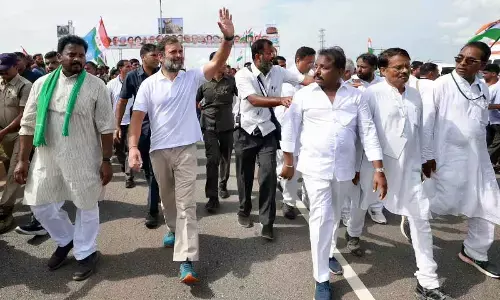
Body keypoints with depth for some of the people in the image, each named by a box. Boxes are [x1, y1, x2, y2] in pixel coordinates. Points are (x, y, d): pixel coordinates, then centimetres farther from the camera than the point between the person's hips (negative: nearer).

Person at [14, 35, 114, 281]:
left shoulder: (96, 86, -5)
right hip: (46, 157, 4)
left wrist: (106, 161, -7)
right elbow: (28, 124, 6)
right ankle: (65, 240, 38)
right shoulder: (42, 84, 4)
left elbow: (106, 127, -5)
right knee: (40, 204, 12)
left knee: (86, 206, 7)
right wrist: (23, 160, 4)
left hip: (83, 160, -3)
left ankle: (86, 253, 28)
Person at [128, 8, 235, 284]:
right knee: (167, 197, 20)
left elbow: (218, 63, -12)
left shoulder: (192, 78, 1)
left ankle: (186, 260, -7)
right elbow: (138, 116, -5)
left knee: (186, 203, -5)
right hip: (159, 150, 2)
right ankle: (173, 229, 48)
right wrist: (133, 147, -17)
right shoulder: (149, 84, 0)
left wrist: (228, 37, -28)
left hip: (186, 148, -1)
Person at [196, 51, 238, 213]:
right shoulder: (204, 81, 0)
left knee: (225, 158, 13)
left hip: (226, 125, 1)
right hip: (209, 126, -1)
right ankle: (212, 197, -5)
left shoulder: (231, 81, -2)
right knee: (212, 159, -9)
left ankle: (223, 186, 36)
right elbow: (194, 100, 12)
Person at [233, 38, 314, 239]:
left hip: (268, 132, 2)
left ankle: (267, 223, 4)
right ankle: (244, 211, 34)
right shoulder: (243, 75, -12)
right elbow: (255, 100, -25)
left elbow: (305, 79, -4)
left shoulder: (278, 71, 0)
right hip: (245, 131, -2)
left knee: (268, 175, -7)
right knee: (245, 175, 11)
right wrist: (280, 99, -37)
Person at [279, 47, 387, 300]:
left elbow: (368, 131, -3)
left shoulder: (355, 96, -1)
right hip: (315, 166, -2)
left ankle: (327, 252, 45)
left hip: (343, 167, 3)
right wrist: (288, 162, 3)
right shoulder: (304, 95, -4)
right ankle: (322, 279, 8)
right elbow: (290, 128, 2)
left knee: (334, 215, 19)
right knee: (321, 217, -4)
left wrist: (379, 170, -8)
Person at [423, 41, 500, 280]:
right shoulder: (442, 84, -10)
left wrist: (479, 149, 14)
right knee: (445, 204, -9)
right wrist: (427, 155, -13)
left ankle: (474, 253, 29)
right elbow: (426, 121, -11)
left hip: (478, 157, 7)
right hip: (448, 156, -6)